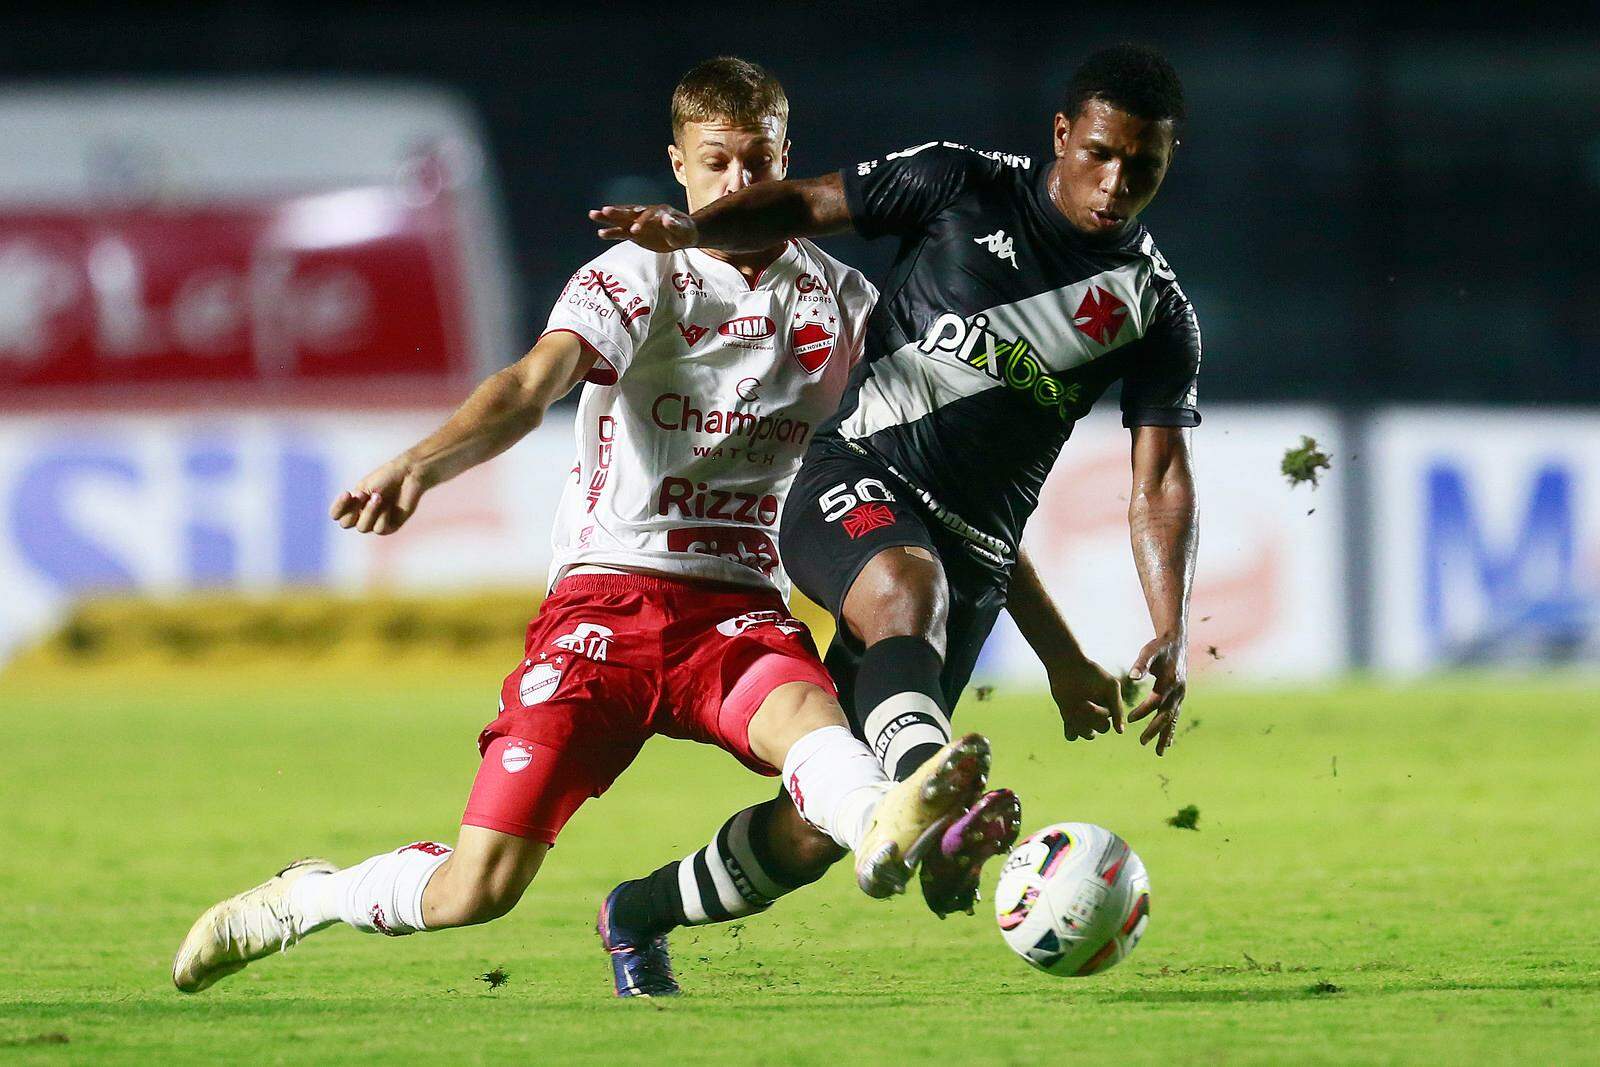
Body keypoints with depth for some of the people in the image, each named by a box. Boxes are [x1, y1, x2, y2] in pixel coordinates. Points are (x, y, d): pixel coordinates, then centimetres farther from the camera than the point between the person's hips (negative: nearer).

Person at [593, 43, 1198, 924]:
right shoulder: (963, 188, 1)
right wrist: (686, 229, -13)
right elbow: (804, 207, 7)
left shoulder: (1156, 314, 7)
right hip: (857, 486, -4)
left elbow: (1161, 480, 4)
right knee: (909, 589, -40)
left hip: (974, 553, 4)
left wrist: (1171, 632, -10)